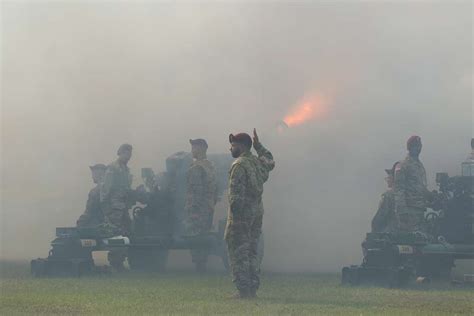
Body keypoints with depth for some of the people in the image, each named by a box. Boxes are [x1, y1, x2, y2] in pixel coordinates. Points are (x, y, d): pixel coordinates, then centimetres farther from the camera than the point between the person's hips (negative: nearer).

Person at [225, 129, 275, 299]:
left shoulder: (239, 165, -13)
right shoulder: (259, 162, 10)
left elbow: (236, 192, -19)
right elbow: (270, 161, 35)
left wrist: (234, 213, -19)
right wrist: (258, 145, 36)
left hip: (241, 214, -8)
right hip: (257, 212, 8)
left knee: (238, 253, -5)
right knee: (251, 252, 15)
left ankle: (243, 290, -8)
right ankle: (253, 288, 14)